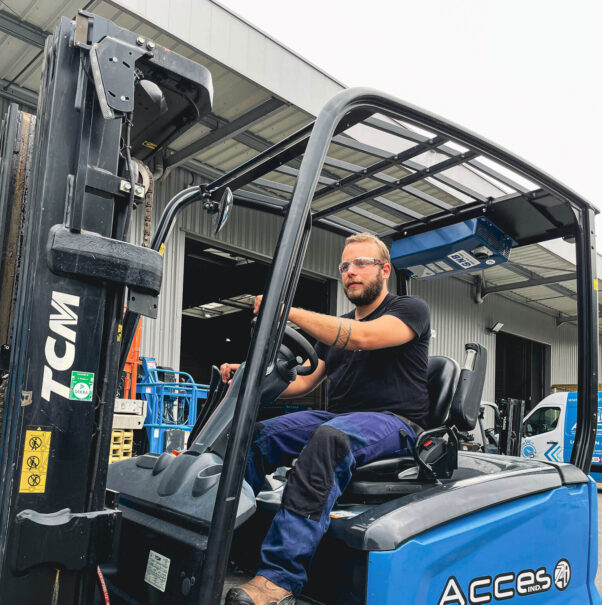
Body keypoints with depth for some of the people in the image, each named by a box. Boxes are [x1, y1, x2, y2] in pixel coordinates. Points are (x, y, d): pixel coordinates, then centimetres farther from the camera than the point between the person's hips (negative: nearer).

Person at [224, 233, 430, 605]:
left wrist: (287, 311, -23)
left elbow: (362, 337, -21)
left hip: (394, 422, -7)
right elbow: (303, 381, 17)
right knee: (259, 434, -14)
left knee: (330, 437, -37)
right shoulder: (338, 326, 22)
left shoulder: (411, 309, 0)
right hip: (338, 417, 7)